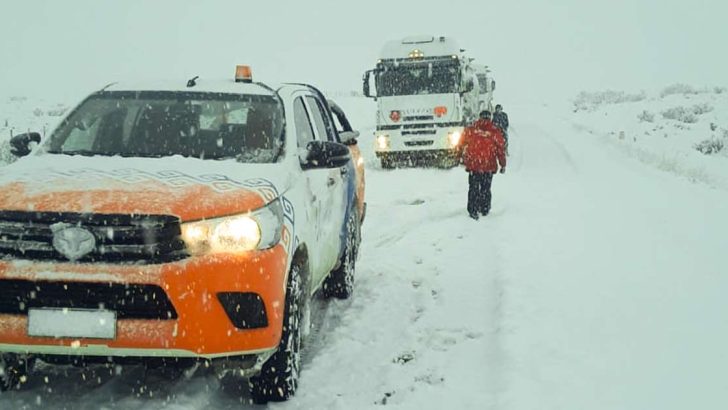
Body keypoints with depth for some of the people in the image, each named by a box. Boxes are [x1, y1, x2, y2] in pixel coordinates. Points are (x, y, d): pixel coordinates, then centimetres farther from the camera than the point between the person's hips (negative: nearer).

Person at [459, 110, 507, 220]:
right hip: (489, 166, 0)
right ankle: (485, 209, 23)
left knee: (473, 189, 8)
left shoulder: (470, 130, -2)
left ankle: (473, 211, 4)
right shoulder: (495, 132, -4)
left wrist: (464, 159, 23)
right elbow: (501, 149, 1)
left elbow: (462, 145, 7)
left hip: (473, 165, 0)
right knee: (486, 189, 15)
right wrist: (503, 165, 9)